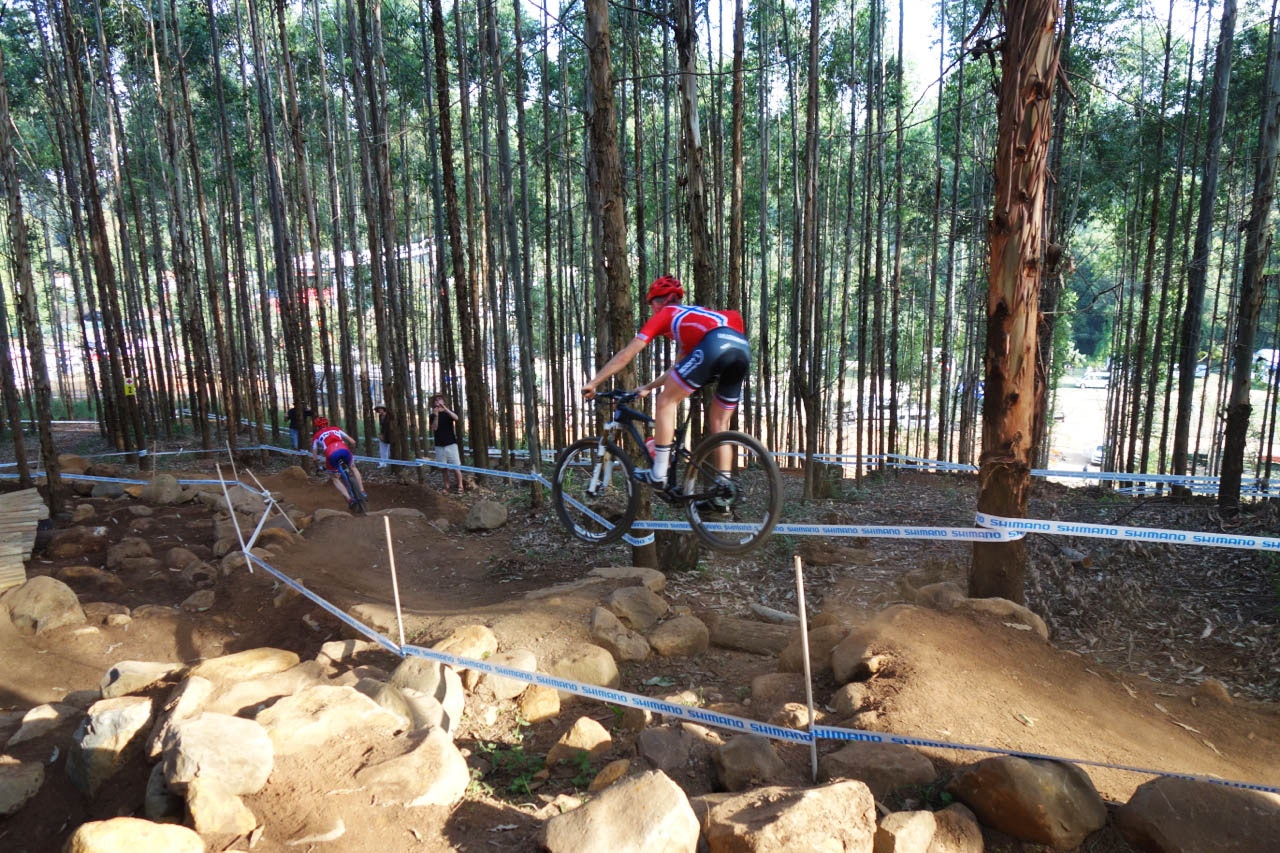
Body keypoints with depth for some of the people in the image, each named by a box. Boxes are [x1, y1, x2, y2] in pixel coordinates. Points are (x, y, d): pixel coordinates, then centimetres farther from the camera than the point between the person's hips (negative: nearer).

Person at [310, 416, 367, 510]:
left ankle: (349, 499, 5)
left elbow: (315, 457, 24)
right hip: (344, 450, 2)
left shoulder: (316, 436, 29)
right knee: (353, 468, 30)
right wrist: (349, 451, 44)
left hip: (331, 454, -1)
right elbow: (353, 442, 26)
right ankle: (362, 492, 19)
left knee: (334, 478, 21)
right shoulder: (337, 429, 32)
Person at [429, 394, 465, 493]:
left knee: (456, 467, -5)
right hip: (439, 446, 2)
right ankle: (447, 487, 13)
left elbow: (456, 418, -19)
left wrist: (444, 408, -29)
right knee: (443, 468, 4)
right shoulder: (433, 416, 8)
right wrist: (436, 415, -20)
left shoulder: (449, 412, 5)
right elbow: (434, 428, -8)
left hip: (451, 444, -2)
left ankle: (460, 486, 3)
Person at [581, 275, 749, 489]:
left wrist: (593, 383, 28)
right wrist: (647, 387, 50)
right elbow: (679, 370, 44)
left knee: (665, 402, 8)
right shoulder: (690, 316, 42)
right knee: (719, 424, 18)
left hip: (714, 345, -7)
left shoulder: (664, 315, 23)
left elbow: (626, 355, 21)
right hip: (743, 348, 7)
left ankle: (658, 475, 6)